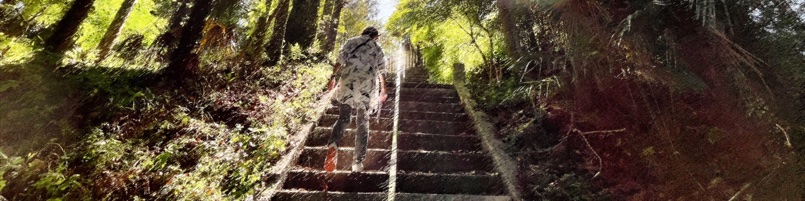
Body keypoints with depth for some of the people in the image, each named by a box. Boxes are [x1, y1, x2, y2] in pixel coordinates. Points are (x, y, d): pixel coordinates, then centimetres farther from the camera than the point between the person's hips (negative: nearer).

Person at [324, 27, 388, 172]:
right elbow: (381, 72, 16)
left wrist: (333, 77, 15)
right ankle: (358, 161, 7)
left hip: (348, 84, 1)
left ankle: (333, 143, -22)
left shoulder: (351, 42, 15)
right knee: (363, 122, 9)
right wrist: (383, 91, 25)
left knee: (344, 118, 9)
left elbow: (339, 61, 8)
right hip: (367, 87, 0)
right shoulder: (377, 49, 15)